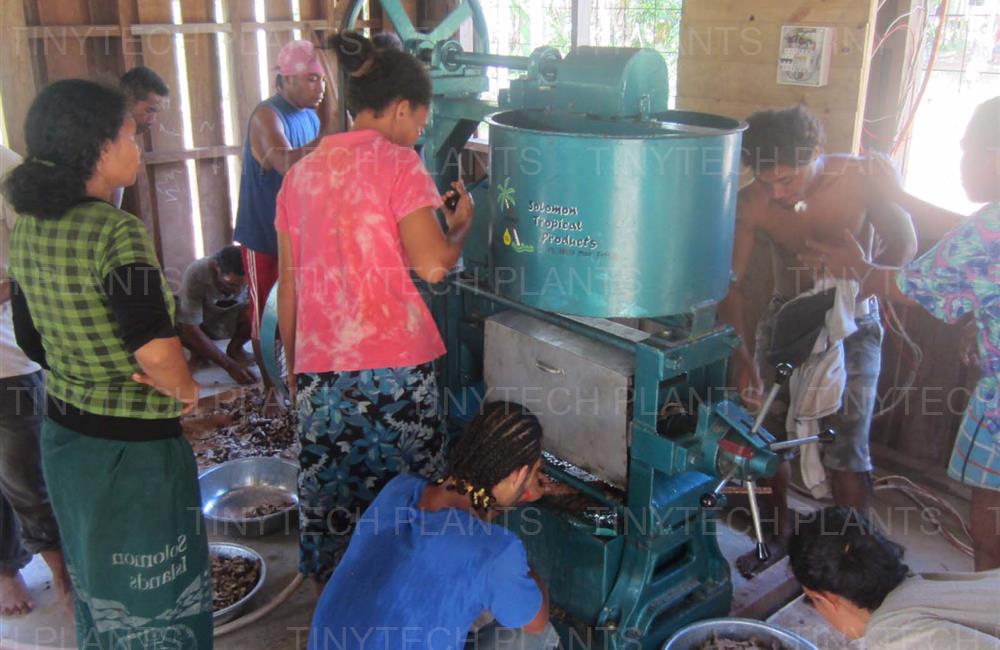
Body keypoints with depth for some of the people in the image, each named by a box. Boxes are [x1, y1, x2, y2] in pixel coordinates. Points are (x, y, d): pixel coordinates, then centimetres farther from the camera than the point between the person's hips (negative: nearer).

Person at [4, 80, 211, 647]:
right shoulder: (116, 231, -23)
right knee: (151, 599, 12)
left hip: (64, 430, 8)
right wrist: (185, 390, -15)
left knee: (97, 589, 26)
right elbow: (156, 348, -34)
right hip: (133, 446, -8)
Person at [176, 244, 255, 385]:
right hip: (200, 324, -1)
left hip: (232, 320, 1)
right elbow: (190, 329, -35)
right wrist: (230, 366, -40)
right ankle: (198, 351, -2)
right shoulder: (195, 275, -35)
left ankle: (234, 347, -1)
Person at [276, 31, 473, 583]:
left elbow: (288, 283, 14)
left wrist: (293, 364, 22)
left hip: (319, 366, 5)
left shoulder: (301, 172, 12)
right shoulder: (397, 163, -5)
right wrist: (460, 225, 6)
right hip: (393, 362, -5)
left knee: (328, 497, 13)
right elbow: (431, 265, -14)